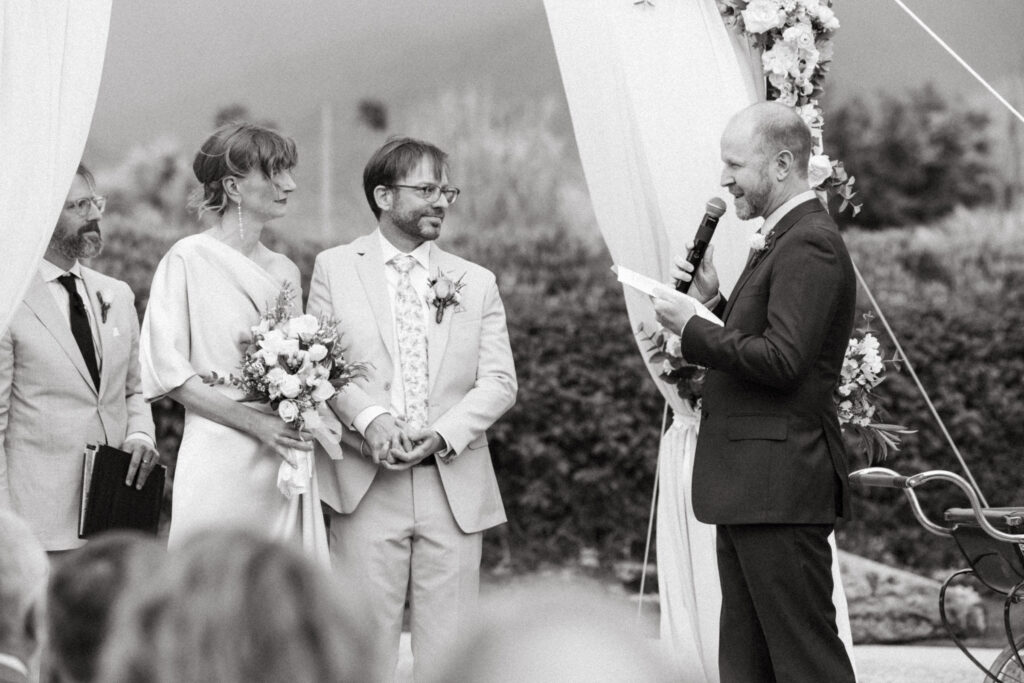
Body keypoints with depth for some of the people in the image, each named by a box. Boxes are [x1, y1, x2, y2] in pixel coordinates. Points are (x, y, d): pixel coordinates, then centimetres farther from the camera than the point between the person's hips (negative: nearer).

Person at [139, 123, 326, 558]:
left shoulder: (284, 271, 16)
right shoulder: (189, 258, -2)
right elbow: (167, 370, -8)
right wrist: (255, 423, -13)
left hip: (284, 462, 5)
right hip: (220, 456, -5)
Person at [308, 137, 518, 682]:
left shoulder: (476, 283, 14)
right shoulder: (334, 269, 9)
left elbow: (499, 381, 6)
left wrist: (443, 434, -11)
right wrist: (369, 418, -17)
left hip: (453, 487, 2)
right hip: (365, 487, -2)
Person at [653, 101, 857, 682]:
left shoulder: (811, 245, -15)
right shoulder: (784, 240, 18)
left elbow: (781, 360, -24)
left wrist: (692, 327, -14)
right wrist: (715, 301, 7)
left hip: (780, 488, -11)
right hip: (752, 487, 11)